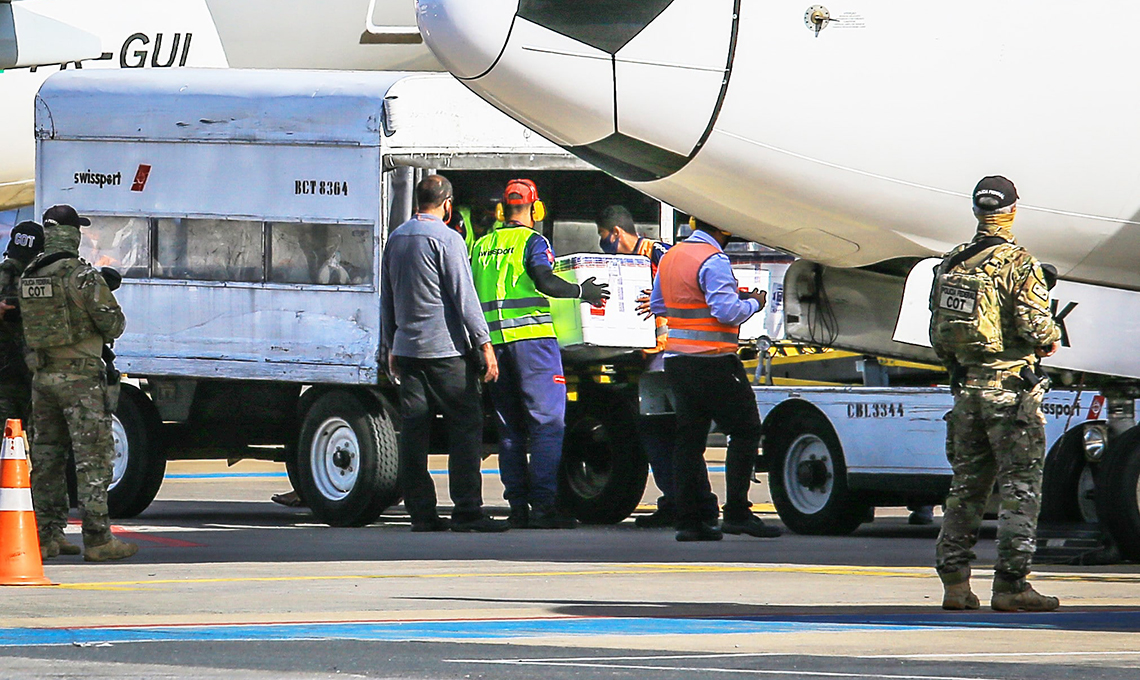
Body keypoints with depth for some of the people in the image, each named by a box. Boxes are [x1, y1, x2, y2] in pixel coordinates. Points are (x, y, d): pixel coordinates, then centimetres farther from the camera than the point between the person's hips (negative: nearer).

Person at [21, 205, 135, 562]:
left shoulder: (28, 277, 8)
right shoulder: (82, 276, -14)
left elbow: (30, 323, 12)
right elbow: (113, 324, -12)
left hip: (42, 377, 7)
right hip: (80, 375, -7)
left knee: (47, 458, 12)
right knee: (92, 458, -4)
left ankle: (47, 536, 14)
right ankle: (97, 538, -7)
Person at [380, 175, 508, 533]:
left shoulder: (396, 238, 14)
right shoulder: (446, 238, -8)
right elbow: (464, 296, -13)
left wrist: (390, 347, 28)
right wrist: (484, 343, -11)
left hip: (407, 348, 7)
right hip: (446, 349, -7)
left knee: (413, 431, 5)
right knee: (465, 427, -4)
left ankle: (420, 511, 3)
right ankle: (467, 511, -10)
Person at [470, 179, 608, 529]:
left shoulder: (482, 246, 17)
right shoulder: (531, 240, -1)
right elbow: (545, 280, -17)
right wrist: (581, 291, -4)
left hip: (493, 340, 6)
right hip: (531, 336, -6)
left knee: (509, 428, 10)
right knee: (548, 422, -6)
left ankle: (518, 506, 7)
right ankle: (544, 504, -15)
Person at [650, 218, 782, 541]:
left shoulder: (670, 257, 12)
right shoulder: (714, 261, -15)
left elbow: (657, 305, 23)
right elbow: (727, 311, -20)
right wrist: (753, 303, -2)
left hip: (676, 361, 8)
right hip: (712, 363, -8)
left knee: (689, 438, 9)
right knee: (745, 430, 1)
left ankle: (690, 518, 6)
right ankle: (737, 512, -3)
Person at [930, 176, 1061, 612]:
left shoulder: (950, 264, 9)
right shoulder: (1018, 264, -12)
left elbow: (938, 334, 13)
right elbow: (1034, 326, -18)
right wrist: (1051, 341, 3)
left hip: (966, 389, 6)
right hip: (1010, 388, -6)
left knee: (966, 486, 12)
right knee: (1020, 488, -2)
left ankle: (954, 582, 11)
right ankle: (1010, 584, -6)